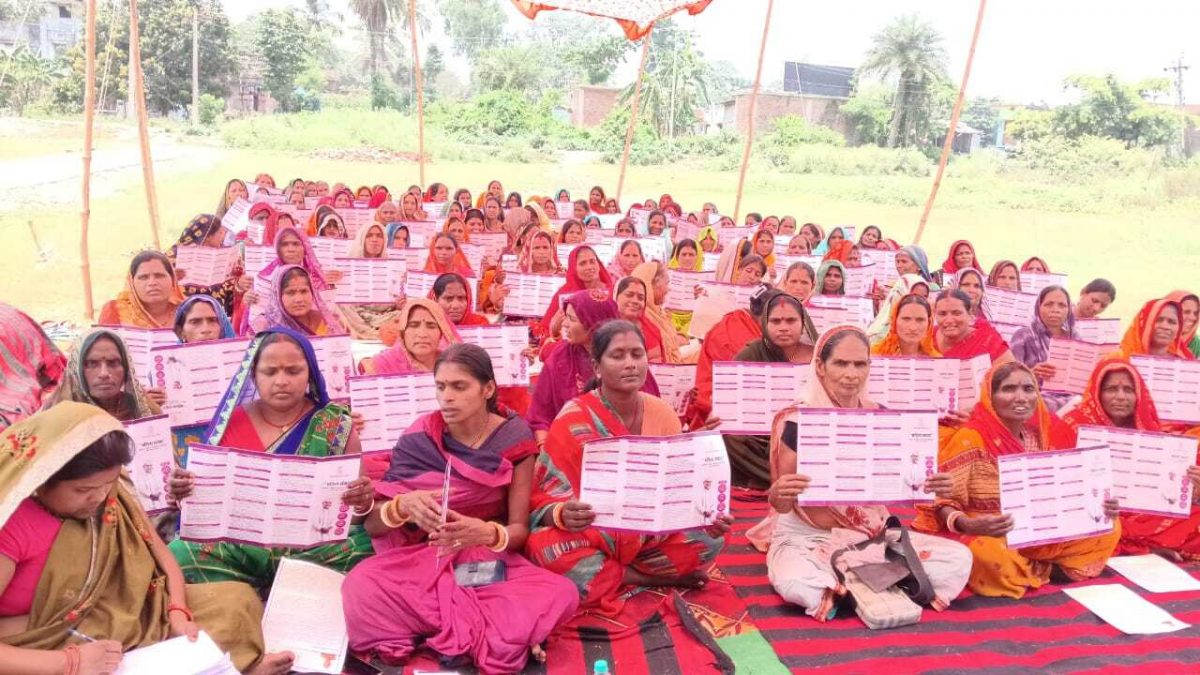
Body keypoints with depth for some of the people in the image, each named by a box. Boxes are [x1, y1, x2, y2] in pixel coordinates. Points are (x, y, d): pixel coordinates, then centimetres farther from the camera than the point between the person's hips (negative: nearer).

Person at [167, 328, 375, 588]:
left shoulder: (336, 427, 1)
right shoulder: (230, 423, 5)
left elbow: (353, 513, 1)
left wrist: (363, 505, -22)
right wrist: (184, 492, -11)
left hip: (314, 545, -1)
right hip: (237, 545, 1)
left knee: (363, 550, -30)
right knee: (179, 556, -27)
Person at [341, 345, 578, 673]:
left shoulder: (514, 439, -6)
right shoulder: (419, 439, -6)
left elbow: (519, 528, -7)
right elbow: (371, 523, -7)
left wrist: (486, 533, -30)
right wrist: (403, 505, -30)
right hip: (419, 562, 1)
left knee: (561, 595, -28)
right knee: (360, 587, -31)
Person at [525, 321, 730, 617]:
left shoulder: (662, 415, -3)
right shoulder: (573, 420, -14)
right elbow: (545, 498, -16)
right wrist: (563, 515, -41)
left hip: (650, 535, 2)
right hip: (589, 537, -2)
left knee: (710, 539, -21)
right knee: (550, 555, -35)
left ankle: (609, 576, -7)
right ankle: (662, 578, -14)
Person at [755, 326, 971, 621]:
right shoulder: (796, 421, -11)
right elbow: (781, 505, -8)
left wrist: (926, 484, -13)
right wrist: (778, 494, -32)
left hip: (874, 534, 5)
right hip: (808, 537, -4)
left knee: (959, 559, -13)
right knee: (795, 582, -37)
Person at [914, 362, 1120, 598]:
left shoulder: (1047, 435, 6)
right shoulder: (970, 439, -13)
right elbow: (943, 502, -15)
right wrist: (967, 524, -34)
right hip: (985, 536, -5)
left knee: (1109, 528, -5)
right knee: (991, 554, -38)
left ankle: (1029, 567, -2)